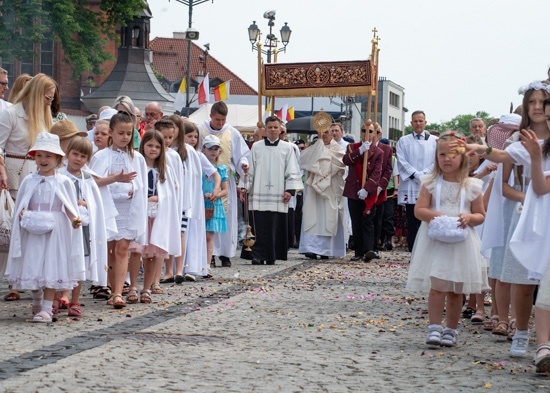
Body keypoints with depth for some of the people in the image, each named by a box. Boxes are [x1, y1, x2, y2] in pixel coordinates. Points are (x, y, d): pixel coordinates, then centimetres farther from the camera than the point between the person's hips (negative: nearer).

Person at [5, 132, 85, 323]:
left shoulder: (63, 182, 0)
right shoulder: (29, 181, 5)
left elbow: (69, 207, 1)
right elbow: (21, 206, 9)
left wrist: (74, 219, -18)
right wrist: (22, 215, -13)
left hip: (55, 230, -2)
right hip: (33, 231, 2)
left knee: (52, 268, -5)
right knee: (33, 266, 6)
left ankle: (46, 308, -3)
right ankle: (37, 301, 30)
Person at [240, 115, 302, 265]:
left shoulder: (287, 148, 8)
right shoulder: (256, 147, 10)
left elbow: (292, 171, 6)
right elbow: (249, 169, 11)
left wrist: (290, 189, -4)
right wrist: (244, 187, 3)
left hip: (278, 195, 0)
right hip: (258, 194, 0)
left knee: (275, 227, -1)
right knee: (259, 226, -7)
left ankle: (271, 257, 7)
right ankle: (258, 256, -5)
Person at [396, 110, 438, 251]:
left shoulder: (434, 141, 9)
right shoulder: (403, 141, 11)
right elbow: (402, 162, 2)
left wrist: (424, 175, -11)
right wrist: (416, 175, -10)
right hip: (410, 188, 1)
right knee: (412, 223, 2)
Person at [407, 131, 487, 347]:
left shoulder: (472, 186, 3)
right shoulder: (430, 183, 1)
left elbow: (481, 215, 8)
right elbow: (419, 210, -4)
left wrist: (469, 218, -14)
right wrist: (436, 216, -20)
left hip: (462, 242, 1)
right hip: (435, 241, -1)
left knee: (456, 290, 7)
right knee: (437, 286, -10)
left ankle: (451, 330, 18)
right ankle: (435, 327, -4)